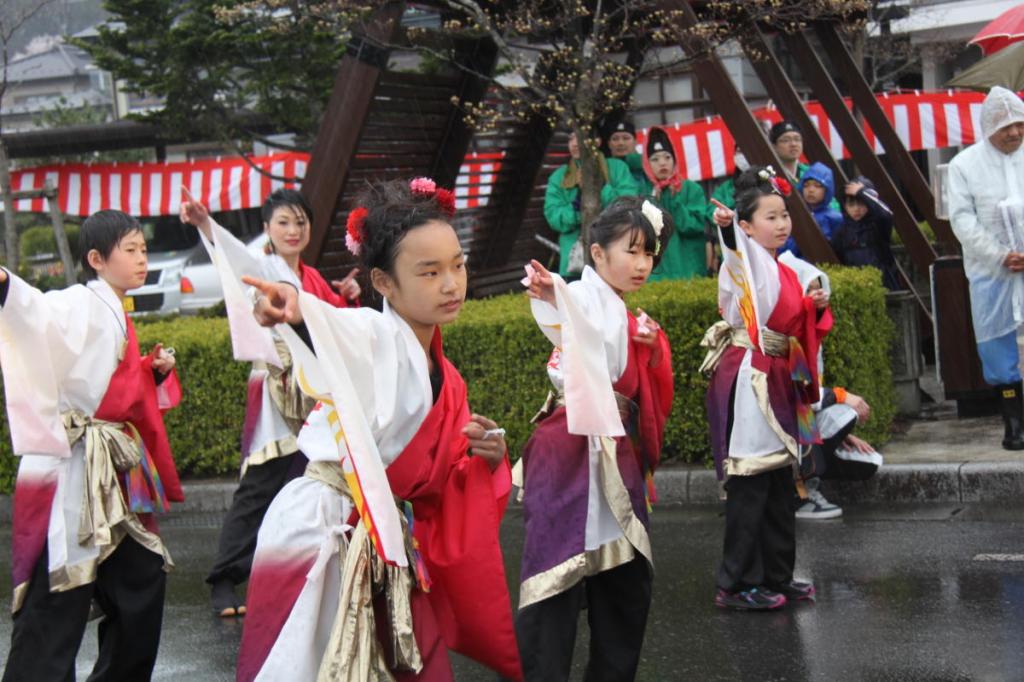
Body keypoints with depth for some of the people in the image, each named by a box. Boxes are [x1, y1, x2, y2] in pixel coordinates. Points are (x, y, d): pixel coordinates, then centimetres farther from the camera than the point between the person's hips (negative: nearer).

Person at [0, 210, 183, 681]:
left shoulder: (115, 315, 18)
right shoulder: (81, 304, -9)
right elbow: (41, 314, -34)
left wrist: (156, 371, 10)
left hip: (114, 469, 9)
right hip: (75, 463, -9)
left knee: (143, 575, 14)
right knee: (60, 591, -10)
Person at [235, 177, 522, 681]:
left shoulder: (442, 378, 12)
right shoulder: (377, 336, -11)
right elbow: (332, 327, -36)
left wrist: (486, 456, -1)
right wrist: (295, 309, -59)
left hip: (389, 549, 8)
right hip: (320, 530, -8)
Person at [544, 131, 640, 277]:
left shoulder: (617, 168, 7)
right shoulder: (559, 177, 14)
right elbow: (553, 216, 2)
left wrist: (601, 189, -16)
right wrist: (576, 210, -15)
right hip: (574, 257, 2)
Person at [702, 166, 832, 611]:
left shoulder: (783, 272, 16)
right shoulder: (746, 261, -8)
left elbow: (796, 329, 23)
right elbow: (734, 250, -33)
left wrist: (816, 308, 6)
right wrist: (726, 228, -52)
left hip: (778, 380, 9)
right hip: (747, 380, -9)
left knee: (780, 482, 13)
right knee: (750, 482, -7)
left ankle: (777, 576, 23)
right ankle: (736, 585, 0)